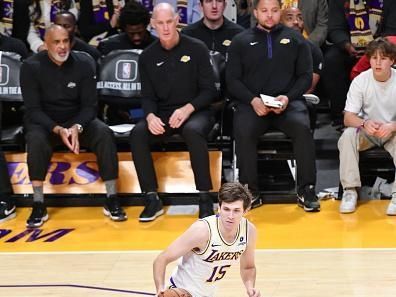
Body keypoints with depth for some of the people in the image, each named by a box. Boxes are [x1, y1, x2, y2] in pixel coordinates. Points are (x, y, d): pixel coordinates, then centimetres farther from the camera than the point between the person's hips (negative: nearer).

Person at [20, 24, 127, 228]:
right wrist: (58, 130, -31)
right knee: (36, 139, -36)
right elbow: (33, 109, -14)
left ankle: (111, 200, -21)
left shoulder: (83, 63, -5)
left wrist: (77, 127, -26)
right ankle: (38, 205, -30)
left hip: (78, 120, 2)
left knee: (105, 134, -27)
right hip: (43, 122, -2)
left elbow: (90, 105, -5)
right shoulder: (31, 67, -10)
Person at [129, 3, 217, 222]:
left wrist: (188, 108, -20)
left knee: (192, 131, -38)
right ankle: (152, 199, -23)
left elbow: (209, 90, -2)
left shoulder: (196, 48, -1)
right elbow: (147, 96, 6)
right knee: (137, 133, -28)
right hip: (163, 114, 3)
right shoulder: (147, 56, 7)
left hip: (195, 112, -3)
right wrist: (150, 116, -17)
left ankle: (205, 199, -29)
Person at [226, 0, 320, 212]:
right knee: (243, 131, -32)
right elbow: (232, 80, 8)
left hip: (289, 101, 0)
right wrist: (253, 100, -10)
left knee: (302, 127, -31)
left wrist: (288, 97, -8)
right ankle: (250, 191, -22)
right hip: (252, 102, 0)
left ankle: (306, 190, -22)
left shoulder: (295, 39, 16)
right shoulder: (241, 41, 15)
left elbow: (306, 76, 10)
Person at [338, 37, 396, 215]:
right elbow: (348, 118, -13)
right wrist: (364, 123, -36)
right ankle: (350, 190, -24)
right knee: (347, 137, -29)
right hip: (367, 131, 1)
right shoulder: (360, 81, -11)